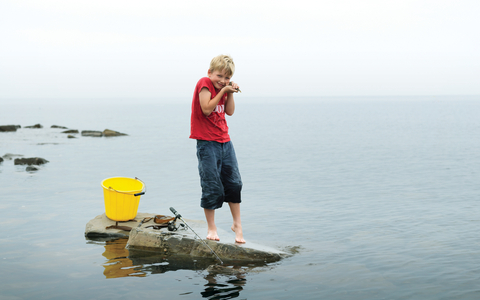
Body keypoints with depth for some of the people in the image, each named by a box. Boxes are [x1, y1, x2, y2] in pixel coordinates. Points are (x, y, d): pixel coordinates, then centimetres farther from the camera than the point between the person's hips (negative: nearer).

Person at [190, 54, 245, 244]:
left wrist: (230, 93, -4)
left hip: (225, 141, 7)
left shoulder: (223, 88, 12)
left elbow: (230, 112, 8)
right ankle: (211, 228, 11)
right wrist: (222, 91, -18)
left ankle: (237, 224, 21)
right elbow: (207, 109, -21)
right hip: (207, 143, -7)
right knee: (212, 187, -3)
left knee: (234, 182, 9)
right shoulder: (204, 84, -10)